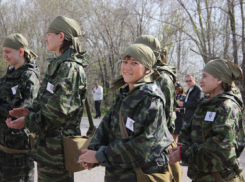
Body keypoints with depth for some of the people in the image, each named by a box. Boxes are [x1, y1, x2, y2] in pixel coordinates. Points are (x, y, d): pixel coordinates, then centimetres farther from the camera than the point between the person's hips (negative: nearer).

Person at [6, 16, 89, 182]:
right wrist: (30, 110, 3)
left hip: (57, 148, -10)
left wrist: (28, 121, -17)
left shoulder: (70, 68, -19)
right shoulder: (58, 65, 14)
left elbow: (59, 110, -26)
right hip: (47, 143, 10)